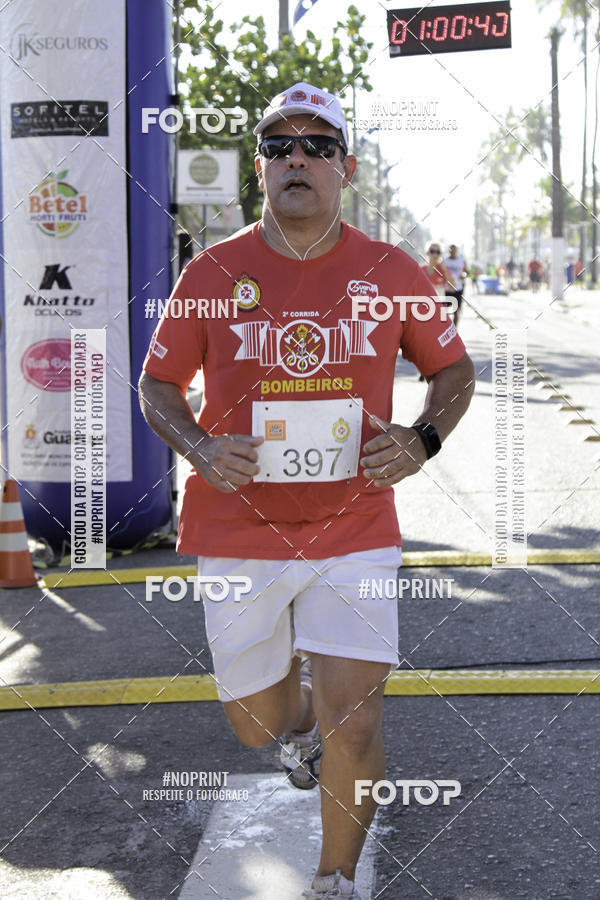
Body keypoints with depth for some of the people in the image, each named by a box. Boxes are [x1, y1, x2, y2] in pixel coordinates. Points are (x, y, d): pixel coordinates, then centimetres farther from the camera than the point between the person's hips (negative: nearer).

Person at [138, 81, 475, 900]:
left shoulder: (391, 272, -1)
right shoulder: (212, 273, -2)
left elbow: (453, 370, 11)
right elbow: (157, 384, 7)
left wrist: (421, 440, -9)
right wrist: (200, 448, -13)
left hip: (355, 529, -1)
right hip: (238, 526, 1)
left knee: (354, 722, -10)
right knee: (256, 726, 11)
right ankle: (302, 717, 51)